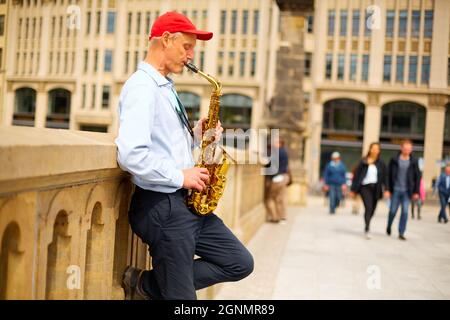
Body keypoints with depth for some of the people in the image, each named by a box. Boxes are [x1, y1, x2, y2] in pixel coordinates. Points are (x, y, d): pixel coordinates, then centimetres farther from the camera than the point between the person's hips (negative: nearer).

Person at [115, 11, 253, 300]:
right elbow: (130, 155, -29)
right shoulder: (141, 86, -16)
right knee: (181, 295, -2)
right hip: (160, 207, -9)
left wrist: (196, 135, 5)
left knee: (240, 263, 10)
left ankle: (147, 286, 12)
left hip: (184, 202, 9)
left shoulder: (166, 87, 16)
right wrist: (181, 177, -18)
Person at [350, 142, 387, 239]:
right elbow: (356, 175, 2)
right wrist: (353, 189, 1)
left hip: (376, 188, 3)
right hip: (365, 187, -3)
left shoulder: (381, 164, 4)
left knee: (372, 210, 9)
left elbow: (384, 177, 2)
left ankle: (367, 226, 34)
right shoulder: (363, 162, -1)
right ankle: (367, 230, -15)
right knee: (368, 208, -17)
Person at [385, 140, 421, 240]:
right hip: (395, 190, 0)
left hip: (407, 191, 0)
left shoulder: (414, 162, 2)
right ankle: (388, 227, 32)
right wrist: (388, 189, -4)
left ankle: (401, 233, 3)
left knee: (405, 212, -5)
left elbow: (417, 177, 5)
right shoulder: (394, 160, 0)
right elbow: (389, 175, 1)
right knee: (392, 211, 6)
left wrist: (416, 191, 0)